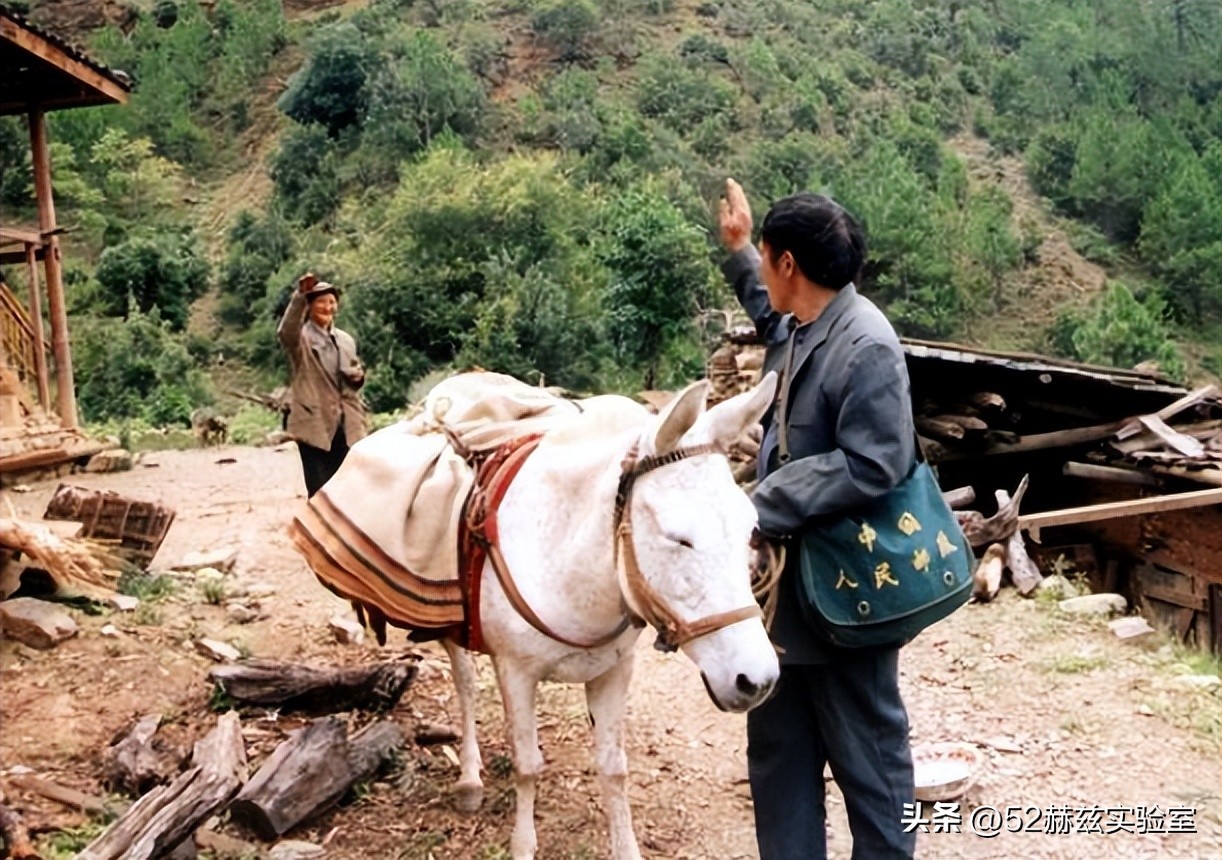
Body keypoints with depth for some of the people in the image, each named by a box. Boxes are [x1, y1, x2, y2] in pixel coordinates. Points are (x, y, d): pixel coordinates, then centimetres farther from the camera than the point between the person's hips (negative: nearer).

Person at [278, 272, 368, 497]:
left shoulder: (346, 340, 16)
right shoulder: (300, 338, -2)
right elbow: (285, 331, -28)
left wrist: (358, 377, -4)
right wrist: (300, 295, -41)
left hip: (345, 426, 5)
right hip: (314, 423, -5)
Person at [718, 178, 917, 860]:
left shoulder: (866, 346, -22)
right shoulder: (798, 328, 6)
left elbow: (871, 467, -27)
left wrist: (764, 504, -25)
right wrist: (737, 249, 35)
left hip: (846, 589, -9)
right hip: (792, 576, 10)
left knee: (866, 746, 7)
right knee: (779, 746, 19)